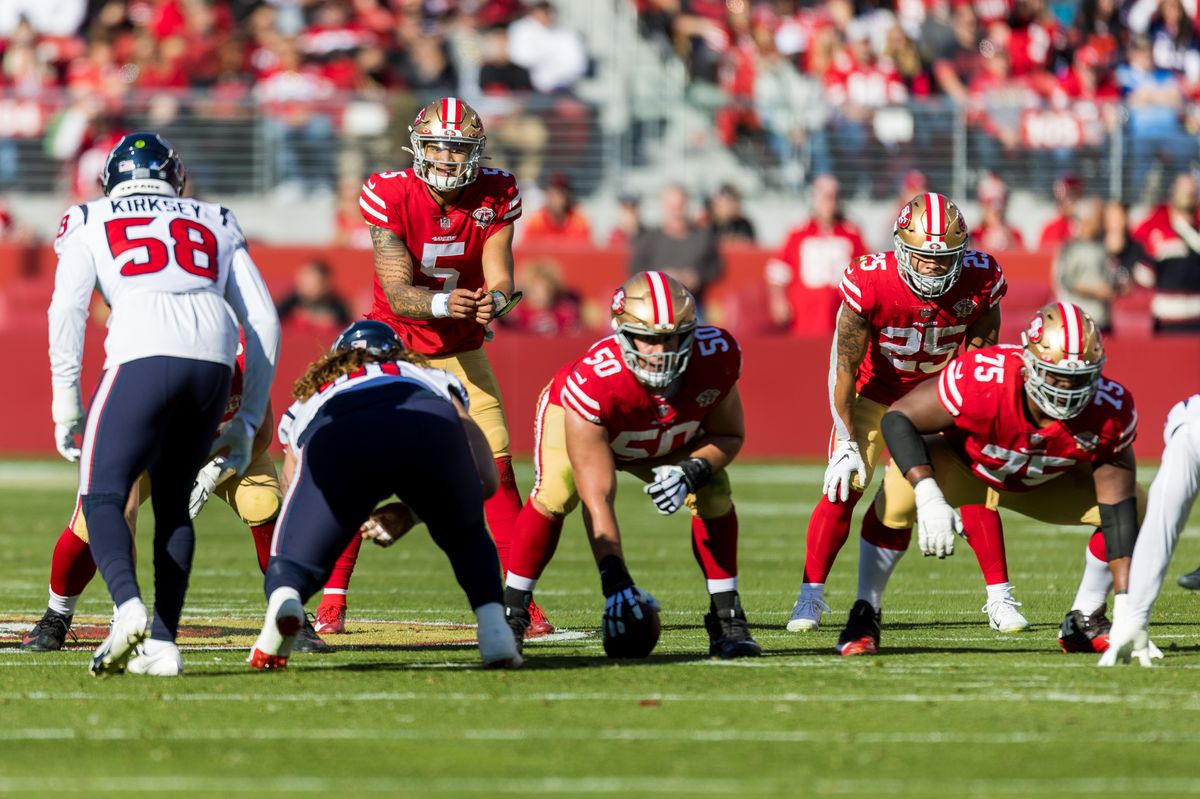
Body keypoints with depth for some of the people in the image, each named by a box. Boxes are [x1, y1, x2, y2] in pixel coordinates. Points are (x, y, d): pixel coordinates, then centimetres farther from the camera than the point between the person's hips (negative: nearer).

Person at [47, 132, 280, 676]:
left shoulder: (90, 223, 23)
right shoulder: (215, 225, 30)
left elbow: (68, 310, 7)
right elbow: (263, 320, 23)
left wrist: (66, 405, 8)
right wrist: (247, 420, 26)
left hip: (144, 357, -3)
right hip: (215, 360, 3)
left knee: (102, 498, 0)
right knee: (173, 503, 18)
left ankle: (128, 606, -28)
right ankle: (162, 643, 8)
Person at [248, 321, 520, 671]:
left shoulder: (305, 404, 44)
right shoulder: (434, 379, 43)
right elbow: (486, 479, 32)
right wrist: (413, 512, 39)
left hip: (335, 434, -1)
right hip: (428, 422, 1)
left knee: (293, 565, 13)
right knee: (467, 537, 29)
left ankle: (284, 602, -23)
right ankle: (494, 630, 6)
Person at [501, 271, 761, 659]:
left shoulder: (715, 358, -35)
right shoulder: (591, 384, -46)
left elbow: (729, 436, -14)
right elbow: (597, 501, -44)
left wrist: (691, 472, -36)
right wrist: (615, 582, -51)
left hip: (668, 443, 4)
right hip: (583, 421, -4)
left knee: (713, 492, -18)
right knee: (554, 493, -30)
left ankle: (727, 620, -6)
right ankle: (511, 614, -16)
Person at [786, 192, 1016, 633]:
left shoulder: (980, 282, -25)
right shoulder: (869, 283, -32)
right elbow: (844, 366, -22)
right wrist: (846, 442, -21)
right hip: (875, 389, -2)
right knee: (843, 488, -11)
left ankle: (1000, 599, 0)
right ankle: (810, 596, 3)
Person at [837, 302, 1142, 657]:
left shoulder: (1110, 411, -31)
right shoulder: (982, 379, -41)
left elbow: (1117, 513, -25)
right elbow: (898, 418, -29)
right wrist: (928, 496, -43)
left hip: (1047, 481, 3)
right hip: (965, 464, -3)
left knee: (1136, 508, -13)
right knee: (898, 497, -33)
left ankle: (1084, 621, 8)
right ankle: (865, 613, -11)